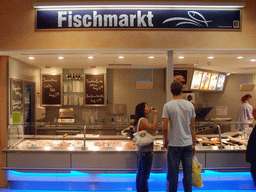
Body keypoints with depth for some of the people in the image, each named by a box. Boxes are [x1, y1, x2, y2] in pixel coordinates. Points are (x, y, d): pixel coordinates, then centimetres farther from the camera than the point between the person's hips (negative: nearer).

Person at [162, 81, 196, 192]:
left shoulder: (168, 106, -9)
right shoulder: (190, 105, 1)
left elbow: (165, 128, -11)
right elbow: (192, 128, 5)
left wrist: (165, 141, 6)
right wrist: (193, 144, 15)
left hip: (174, 145, -3)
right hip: (188, 144, 3)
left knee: (173, 174, 7)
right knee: (188, 174, 13)